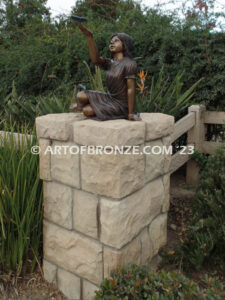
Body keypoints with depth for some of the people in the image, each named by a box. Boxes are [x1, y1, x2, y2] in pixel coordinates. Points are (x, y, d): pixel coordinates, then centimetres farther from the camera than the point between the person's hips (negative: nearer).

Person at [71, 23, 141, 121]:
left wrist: (131, 114, -22)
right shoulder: (110, 64, 4)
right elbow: (95, 59, -16)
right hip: (109, 98, 6)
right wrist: (89, 36, -26)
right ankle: (81, 106, 28)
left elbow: (131, 89, -21)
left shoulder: (129, 64, -17)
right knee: (80, 96, -5)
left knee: (87, 111, -14)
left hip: (121, 105, -6)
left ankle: (84, 107, 21)